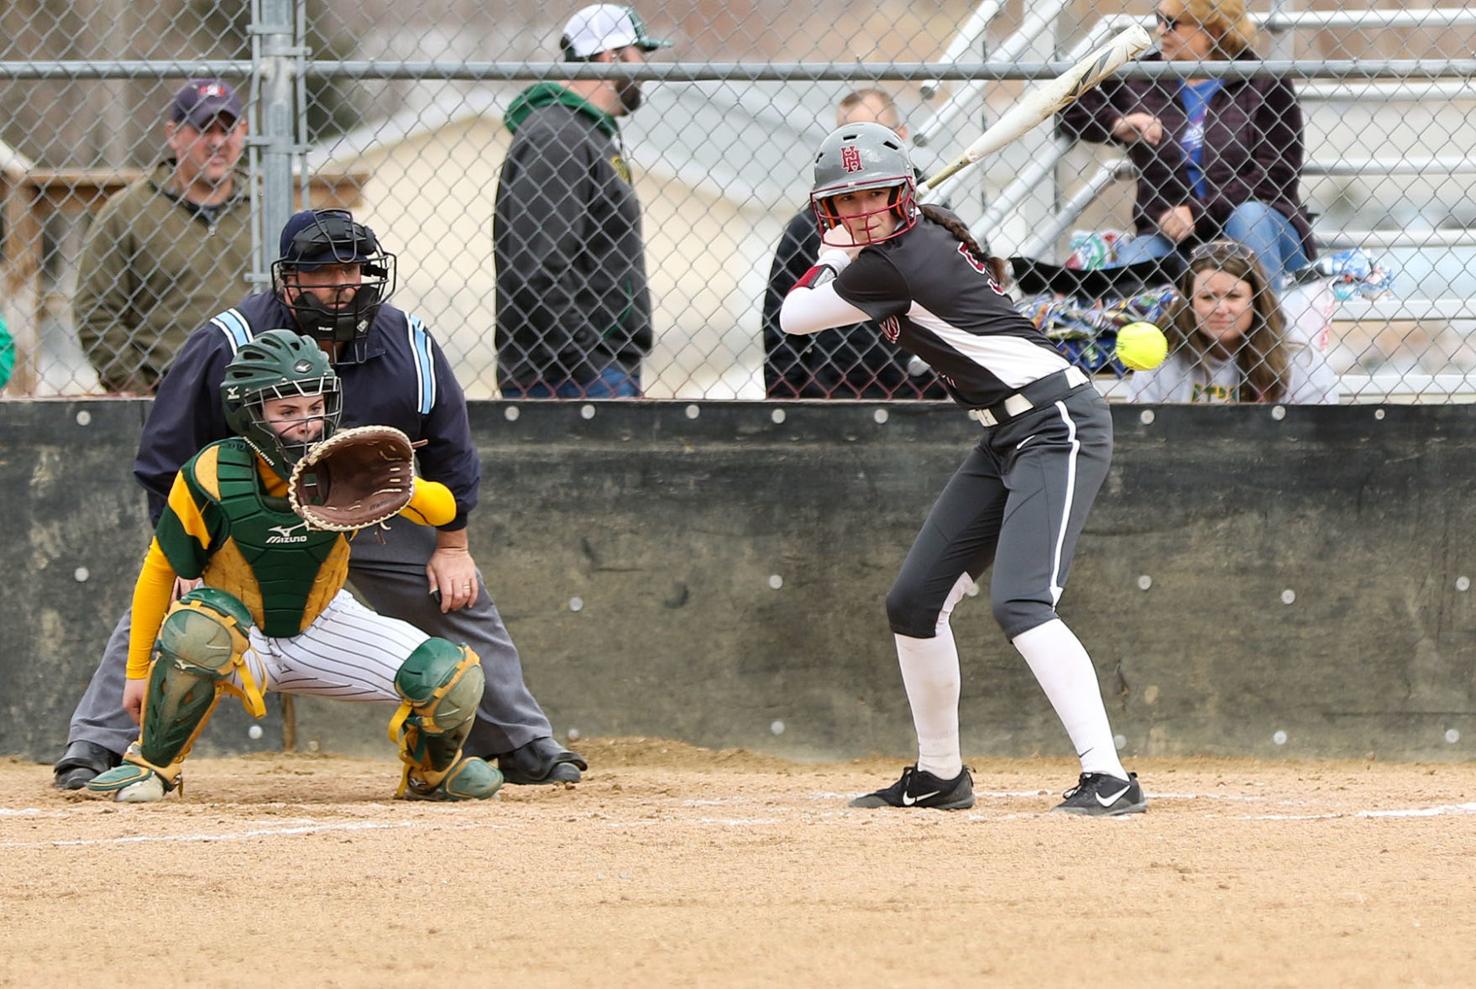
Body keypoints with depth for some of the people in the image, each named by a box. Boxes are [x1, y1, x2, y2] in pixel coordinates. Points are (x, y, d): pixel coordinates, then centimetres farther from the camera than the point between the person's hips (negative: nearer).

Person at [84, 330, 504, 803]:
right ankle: (152, 765, -14)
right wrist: (137, 671, -5)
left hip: (322, 631, 3)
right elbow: (160, 570, -7)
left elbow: (443, 508, -12)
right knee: (193, 631, -41)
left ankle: (431, 769, 20)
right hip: (241, 638, -3)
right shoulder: (210, 477, -19)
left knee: (455, 675, -16)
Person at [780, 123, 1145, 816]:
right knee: (914, 603, 12)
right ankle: (939, 775, 26)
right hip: (1007, 438, 10)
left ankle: (1108, 778, -30)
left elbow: (794, 316, -4)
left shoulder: (888, 264, -17)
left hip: (1058, 426, -10)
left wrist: (833, 251, 11)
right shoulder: (926, 237, 10)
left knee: (1019, 603, -25)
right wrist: (844, 240, 22)